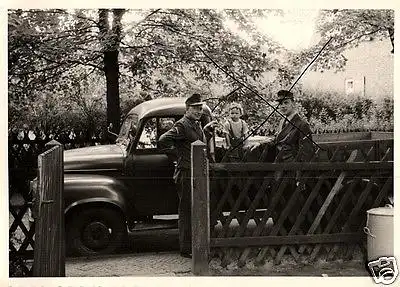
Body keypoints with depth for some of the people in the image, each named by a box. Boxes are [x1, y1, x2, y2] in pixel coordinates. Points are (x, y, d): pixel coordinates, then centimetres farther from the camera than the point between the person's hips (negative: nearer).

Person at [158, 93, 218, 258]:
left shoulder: (197, 125, 16)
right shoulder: (182, 125, -14)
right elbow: (163, 140, -22)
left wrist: (208, 129, 18)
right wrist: (177, 152, -14)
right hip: (186, 175, -9)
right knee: (187, 212, -4)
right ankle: (186, 249, 3)